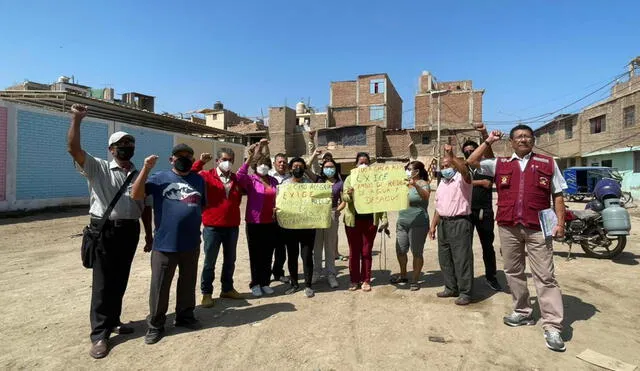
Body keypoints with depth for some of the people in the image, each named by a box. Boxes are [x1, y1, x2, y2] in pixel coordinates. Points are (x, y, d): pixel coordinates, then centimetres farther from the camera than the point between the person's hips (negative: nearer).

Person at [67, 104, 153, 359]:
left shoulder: (139, 175, 12)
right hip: (104, 230, -4)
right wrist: (76, 119, -20)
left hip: (130, 231, 4)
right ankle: (99, 334, 10)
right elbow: (73, 149, -15)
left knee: (120, 280, 13)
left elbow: (145, 206, 14)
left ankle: (112, 320, 29)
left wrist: (148, 233, 13)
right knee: (102, 282, 1)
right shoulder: (98, 168, 0)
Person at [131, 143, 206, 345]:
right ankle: (155, 325, 22)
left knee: (188, 283, 17)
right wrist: (146, 168, -19)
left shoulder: (199, 180, 9)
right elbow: (136, 195, -13)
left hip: (191, 244, 3)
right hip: (165, 244, -3)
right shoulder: (159, 178, -2)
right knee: (160, 286, 6)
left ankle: (185, 316, 34)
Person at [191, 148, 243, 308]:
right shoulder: (206, 176, -4)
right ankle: (206, 293, 19)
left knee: (230, 260, 16)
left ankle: (227, 289, 32)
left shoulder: (236, 179, 9)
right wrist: (200, 162, -24)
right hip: (212, 226, -4)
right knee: (210, 261, 6)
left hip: (232, 226, 5)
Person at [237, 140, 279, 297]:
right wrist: (250, 157, -38)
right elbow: (239, 176, -30)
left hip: (270, 223, 4)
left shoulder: (274, 181, 8)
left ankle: (265, 282, 26)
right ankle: (255, 283, 20)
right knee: (255, 254, 6)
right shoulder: (250, 179, -6)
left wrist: (277, 209, 4)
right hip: (254, 223, -4)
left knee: (268, 254, 12)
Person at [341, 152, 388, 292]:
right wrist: (349, 195, -28)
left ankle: (366, 280, 19)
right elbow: (344, 198, -5)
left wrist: (384, 218, -3)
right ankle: (354, 280, 19)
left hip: (370, 220, 0)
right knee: (354, 252, 7)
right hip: (353, 220, 0)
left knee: (367, 252, 7)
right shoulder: (350, 178, 4)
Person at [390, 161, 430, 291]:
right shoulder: (405, 184, 13)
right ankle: (403, 276, 30)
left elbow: (426, 196, -28)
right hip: (402, 223, 7)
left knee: (416, 253, 1)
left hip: (418, 224, -7)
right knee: (400, 251, 11)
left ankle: (415, 280, 13)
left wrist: (415, 185, -42)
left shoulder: (422, 184, -6)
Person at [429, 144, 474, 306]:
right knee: (445, 258, 13)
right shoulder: (441, 184, 18)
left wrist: (451, 157, -43)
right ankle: (451, 288, 26)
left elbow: (464, 169, -31)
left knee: (462, 259, -3)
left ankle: (465, 292, 7)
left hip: (459, 222, -8)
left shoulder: (462, 179, -5)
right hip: (443, 223, 8)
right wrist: (433, 225, 17)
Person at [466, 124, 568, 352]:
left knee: (545, 276, -2)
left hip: (537, 228, -2)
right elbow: (471, 162, 8)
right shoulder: (500, 164, 11)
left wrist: (560, 223, -2)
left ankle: (552, 327, 2)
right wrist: (488, 142, 7)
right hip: (508, 228, 3)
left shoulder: (548, 163, 7)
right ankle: (523, 312, 28)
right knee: (513, 272, 12)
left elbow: (557, 195, 7)